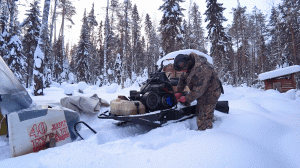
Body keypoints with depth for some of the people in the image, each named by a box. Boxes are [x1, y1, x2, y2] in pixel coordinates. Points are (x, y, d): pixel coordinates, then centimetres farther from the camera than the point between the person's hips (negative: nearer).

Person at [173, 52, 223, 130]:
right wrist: (179, 92, 9)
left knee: (204, 119, -6)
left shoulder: (201, 69, -35)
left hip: (210, 94, -10)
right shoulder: (189, 62, -5)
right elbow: (182, 78, 9)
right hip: (202, 94, 10)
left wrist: (187, 99, -21)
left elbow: (198, 90, -32)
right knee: (199, 113, 21)